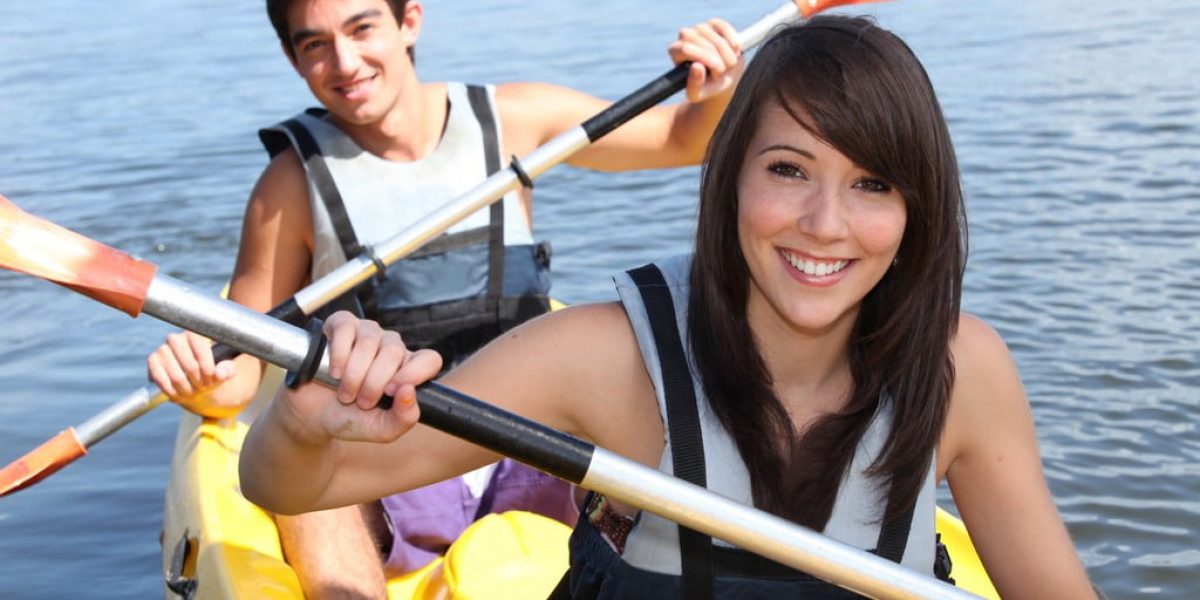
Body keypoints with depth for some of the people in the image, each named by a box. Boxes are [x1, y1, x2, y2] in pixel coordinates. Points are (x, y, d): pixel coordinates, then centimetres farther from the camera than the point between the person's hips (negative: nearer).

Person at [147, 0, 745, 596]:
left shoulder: (510, 120, 2)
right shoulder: (294, 182, -1)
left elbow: (683, 139, 10)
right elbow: (241, 365, 1)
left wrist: (714, 95, -12)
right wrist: (201, 385, -22)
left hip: (527, 461, 2)